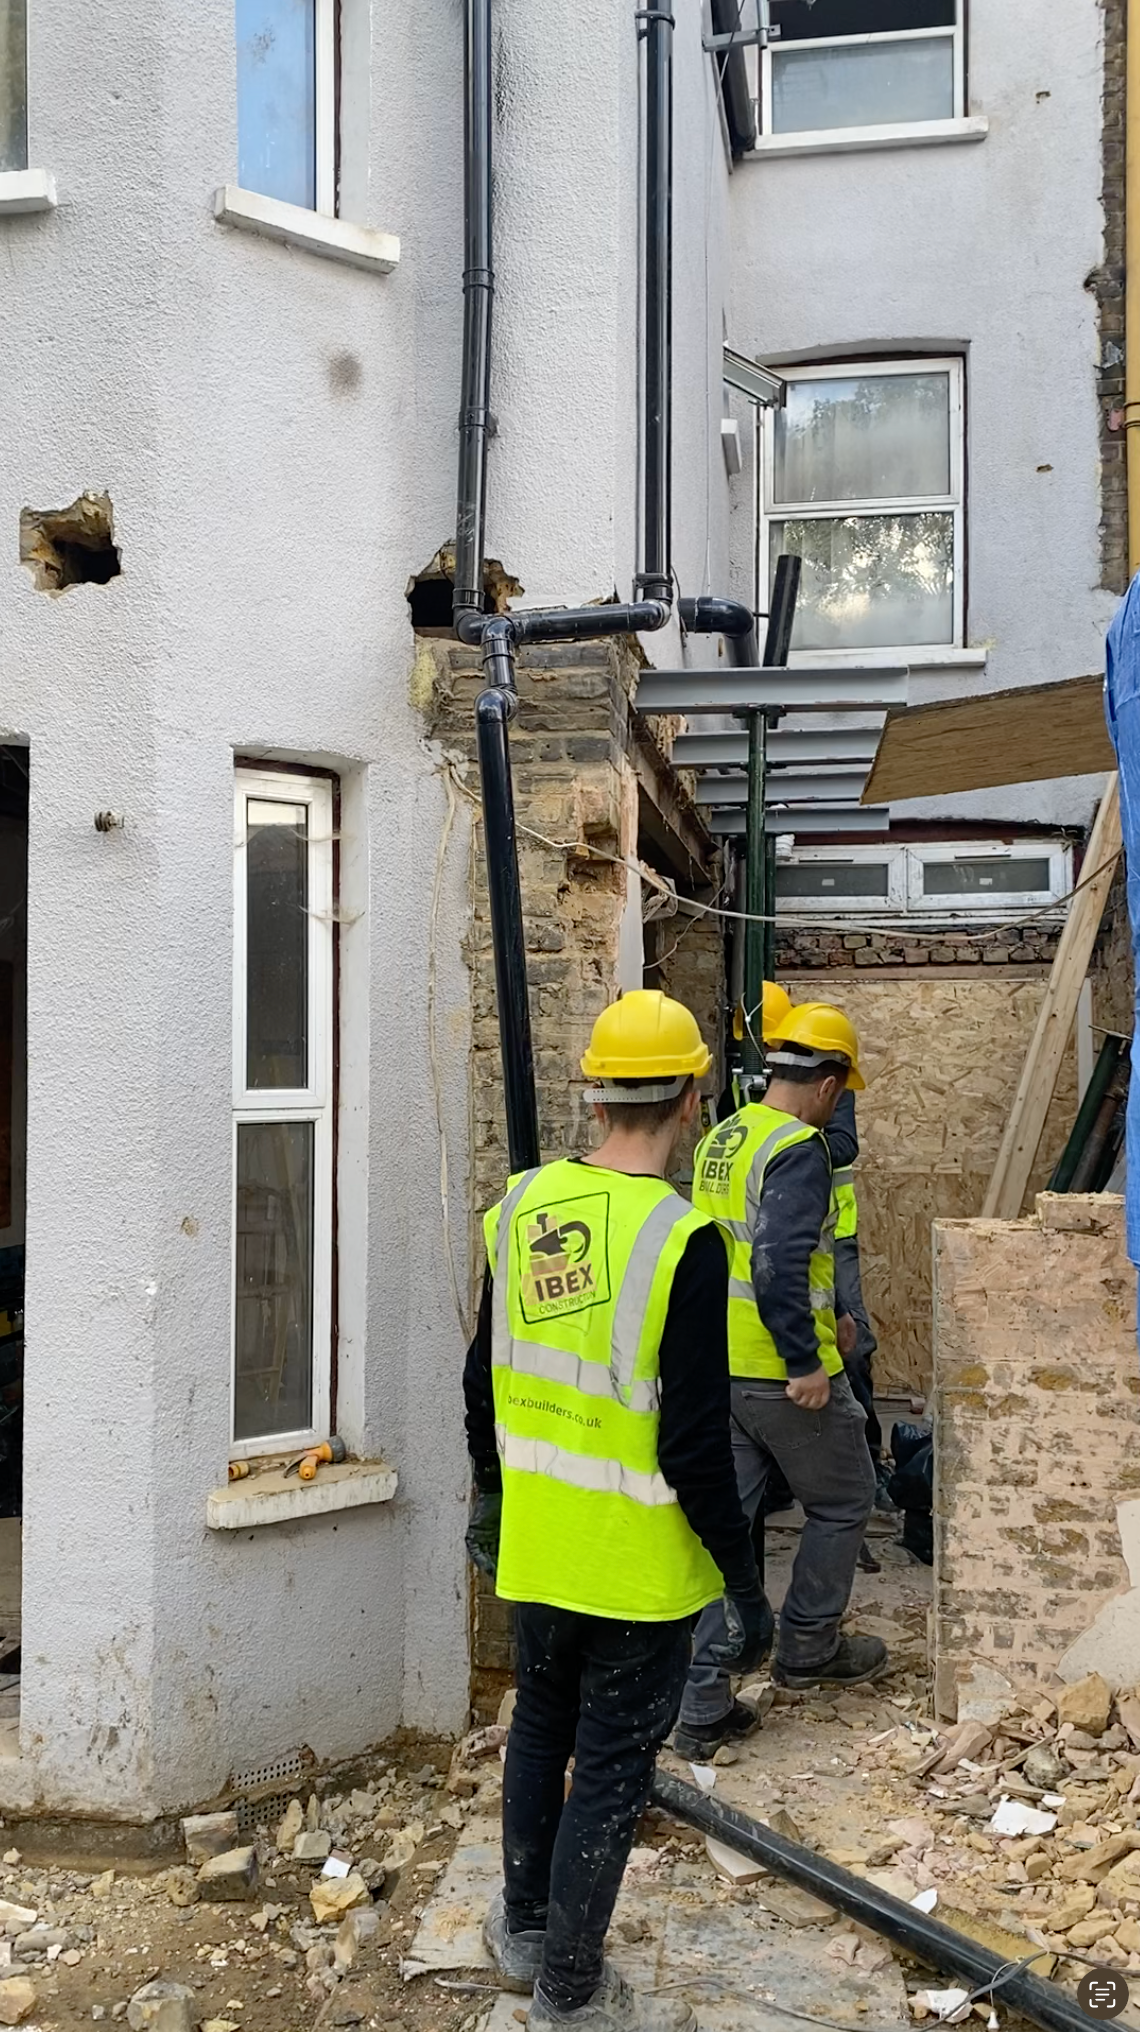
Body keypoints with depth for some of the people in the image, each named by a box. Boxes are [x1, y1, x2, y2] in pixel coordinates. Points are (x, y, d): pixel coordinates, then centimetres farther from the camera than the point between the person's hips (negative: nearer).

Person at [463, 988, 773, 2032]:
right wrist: (746, 1586, -11)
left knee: (540, 1730, 24)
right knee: (611, 1770, 10)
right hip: (638, 1565, -6)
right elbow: (695, 1444, -22)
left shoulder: (522, 1205, -3)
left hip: (537, 1547, 6)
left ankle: (525, 1929, 42)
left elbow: (484, 1379, 7)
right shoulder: (682, 1238, -23)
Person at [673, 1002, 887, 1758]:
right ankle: (808, 1645, 31)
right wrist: (806, 1363, -21)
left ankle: (702, 1706, 11)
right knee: (843, 1504, 16)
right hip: (784, 1375, -8)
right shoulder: (799, 1149, -17)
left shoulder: (720, 1141, 10)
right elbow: (780, 1264, -27)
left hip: (720, 1368, 8)